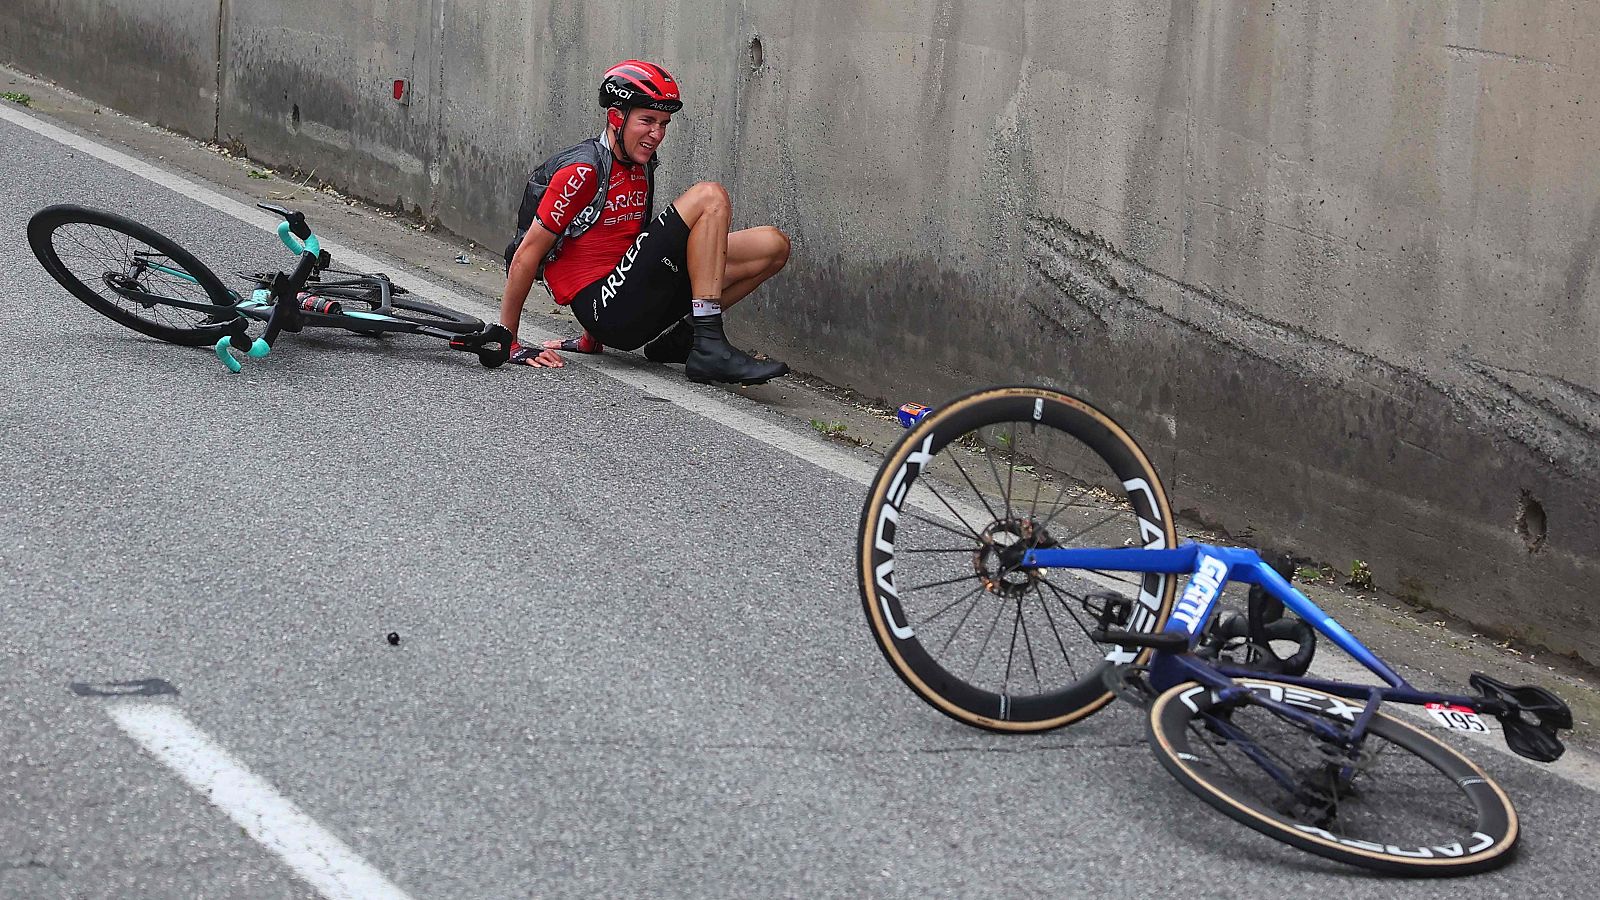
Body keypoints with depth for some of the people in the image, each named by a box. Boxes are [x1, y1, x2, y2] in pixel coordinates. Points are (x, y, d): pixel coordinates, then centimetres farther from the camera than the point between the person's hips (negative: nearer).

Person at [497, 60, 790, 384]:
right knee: (709, 196, -19)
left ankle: (676, 336, 5)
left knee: (773, 246, 1)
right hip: (604, 306, -9)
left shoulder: (642, 168, 14)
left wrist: (591, 338, 26)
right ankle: (710, 347, -23)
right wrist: (508, 345, -8)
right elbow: (526, 255, -10)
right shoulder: (583, 171, -12)